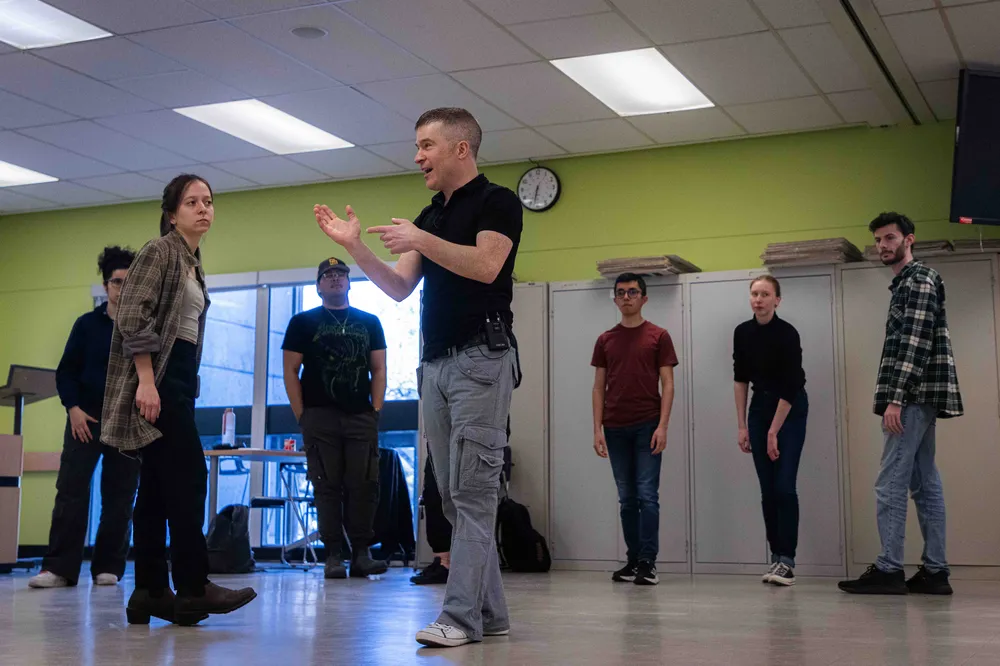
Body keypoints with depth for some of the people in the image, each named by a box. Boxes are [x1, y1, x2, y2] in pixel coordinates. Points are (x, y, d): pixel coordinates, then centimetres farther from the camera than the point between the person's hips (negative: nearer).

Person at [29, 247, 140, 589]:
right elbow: (66, 372, 4)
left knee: (119, 497, 2)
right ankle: (59, 567, -6)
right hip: (86, 419, 0)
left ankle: (109, 567, 9)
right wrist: (73, 408, -10)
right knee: (70, 490, -6)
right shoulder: (87, 324, 5)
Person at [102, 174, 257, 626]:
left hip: (178, 375, 9)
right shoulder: (160, 251, -5)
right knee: (188, 476, -13)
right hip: (155, 374, -9)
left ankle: (150, 592, 6)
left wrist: (187, 385, 18)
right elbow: (132, 316, -16)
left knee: (158, 484, 5)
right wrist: (146, 381, -23)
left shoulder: (194, 265, 21)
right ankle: (192, 587, -11)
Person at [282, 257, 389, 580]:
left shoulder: (369, 322, 15)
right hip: (320, 417, -2)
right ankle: (333, 556, 1)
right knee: (327, 487, -2)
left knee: (364, 485, -4)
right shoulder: (303, 322, 9)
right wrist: (301, 414, -4)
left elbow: (378, 369, 12)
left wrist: (376, 409, 0)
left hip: (361, 417, 2)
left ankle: (361, 553, 1)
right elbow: (290, 370, 4)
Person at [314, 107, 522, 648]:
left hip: (480, 359, -8)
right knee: (453, 494, 6)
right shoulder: (430, 216, 20)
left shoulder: (497, 202, -2)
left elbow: (485, 266, -19)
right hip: (435, 364, 8)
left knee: (472, 490, -11)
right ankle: (489, 611, 12)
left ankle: (461, 615, -12)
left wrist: (419, 241, -18)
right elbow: (399, 289, 14)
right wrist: (355, 247, 2)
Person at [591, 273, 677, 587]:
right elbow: (599, 387, 10)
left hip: (647, 427, -3)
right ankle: (633, 561, 15)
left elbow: (667, 384, -1)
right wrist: (597, 428, 1)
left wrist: (662, 426, -11)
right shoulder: (605, 340, 11)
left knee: (647, 495, -6)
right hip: (616, 429, 3)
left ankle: (648, 563, -4)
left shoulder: (658, 337, 2)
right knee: (627, 498, 8)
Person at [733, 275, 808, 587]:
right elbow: (740, 379, 5)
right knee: (768, 489, 3)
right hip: (760, 407, 5)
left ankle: (787, 560, -8)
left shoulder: (787, 334, -19)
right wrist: (742, 426, 2)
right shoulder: (742, 333, -2)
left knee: (784, 486, -11)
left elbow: (790, 388, -18)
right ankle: (776, 557, 8)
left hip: (791, 410, -5)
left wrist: (773, 433, -16)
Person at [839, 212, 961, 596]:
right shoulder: (906, 284, 22)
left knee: (890, 485, -10)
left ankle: (889, 570, -9)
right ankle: (934, 571, 9)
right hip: (918, 398, 10)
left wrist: (895, 399, -23)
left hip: (913, 396, -10)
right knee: (925, 485, 7)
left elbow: (915, 344, -18)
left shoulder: (919, 280, -8)